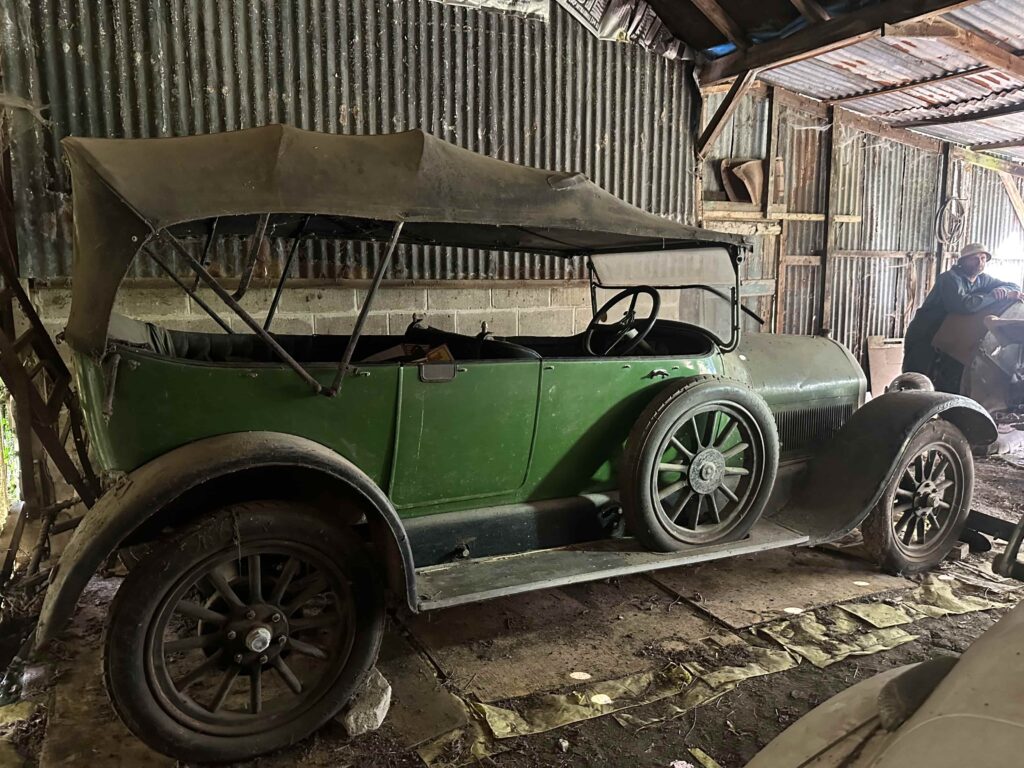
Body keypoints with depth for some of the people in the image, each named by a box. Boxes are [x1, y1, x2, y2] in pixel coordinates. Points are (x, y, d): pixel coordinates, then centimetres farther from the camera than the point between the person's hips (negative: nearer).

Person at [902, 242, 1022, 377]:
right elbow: (963, 304, -35)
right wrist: (997, 296, -26)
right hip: (923, 337, -8)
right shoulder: (951, 278, -19)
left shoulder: (982, 280, 6)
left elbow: (1015, 287, 11)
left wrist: (1002, 290, -13)